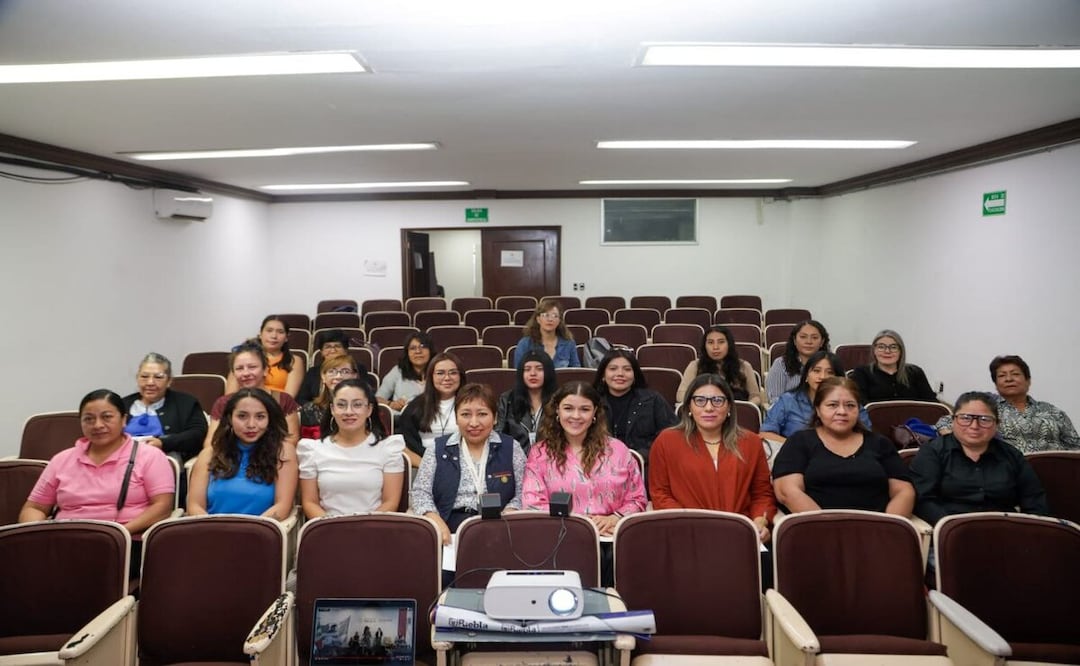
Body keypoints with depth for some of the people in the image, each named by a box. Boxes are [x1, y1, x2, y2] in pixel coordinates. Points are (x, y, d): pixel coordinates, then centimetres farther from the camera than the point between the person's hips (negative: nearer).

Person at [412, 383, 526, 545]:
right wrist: (436, 521, -13)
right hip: (449, 530, 0)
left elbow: (523, 495, 5)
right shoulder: (438, 448, 9)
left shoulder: (511, 448, 8)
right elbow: (421, 492, 5)